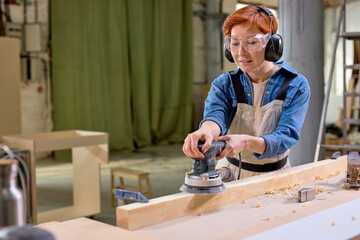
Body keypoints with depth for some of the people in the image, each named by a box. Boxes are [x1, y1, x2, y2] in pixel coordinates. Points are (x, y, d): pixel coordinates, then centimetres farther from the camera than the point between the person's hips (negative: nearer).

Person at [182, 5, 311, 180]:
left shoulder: (296, 86, -6)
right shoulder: (224, 84, -1)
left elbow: (285, 137, -18)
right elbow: (215, 115, -21)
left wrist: (245, 142, -39)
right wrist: (206, 131, -47)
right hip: (230, 174, 1)